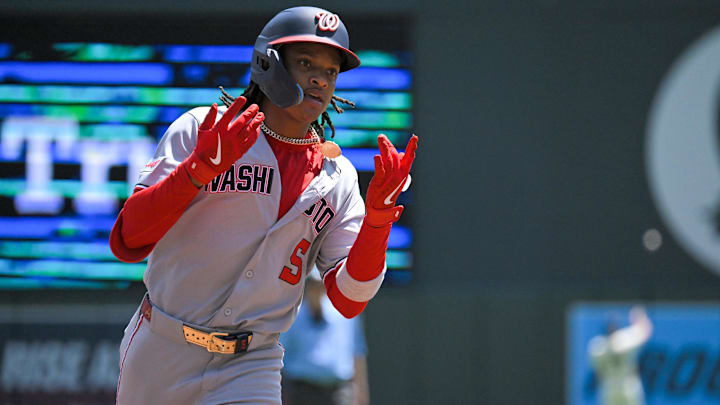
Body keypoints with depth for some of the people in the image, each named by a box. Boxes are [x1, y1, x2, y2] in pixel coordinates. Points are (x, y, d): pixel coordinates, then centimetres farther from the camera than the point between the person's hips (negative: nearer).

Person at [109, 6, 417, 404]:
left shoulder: (337, 177, 7)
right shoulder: (199, 129, -2)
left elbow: (349, 300, -2)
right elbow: (126, 242, -11)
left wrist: (379, 212, -15)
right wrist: (200, 168, -23)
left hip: (251, 367, 1)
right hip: (161, 355, -1)